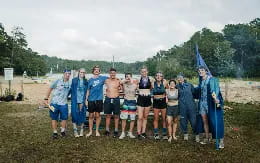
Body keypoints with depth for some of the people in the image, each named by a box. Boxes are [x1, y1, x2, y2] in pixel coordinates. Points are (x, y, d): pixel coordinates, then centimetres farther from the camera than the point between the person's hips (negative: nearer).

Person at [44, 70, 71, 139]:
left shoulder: (70, 83, 4)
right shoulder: (57, 81, -4)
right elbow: (50, 89, 0)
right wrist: (46, 99, -3)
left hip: (64, 104, 2)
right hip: (54, 103, -2)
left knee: (64, 118, 3)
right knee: (54, 118, 6)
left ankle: (62, 131, 24)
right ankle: (55, 132, 18)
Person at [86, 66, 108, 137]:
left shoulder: (102, 78, 4)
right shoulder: (90, 79, 7)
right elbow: (88, 90, 9)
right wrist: (86, 99, 4)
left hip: (99, 99, -1)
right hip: (91, 99, 1)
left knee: (97, 115, 6)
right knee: (91, 116, 5)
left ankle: (97, 131, 19)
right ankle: (90, 131, 17)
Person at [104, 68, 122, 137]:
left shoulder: (118, 81, -1)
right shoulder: (106, 80, 3)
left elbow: (121, 88, 11)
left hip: (116, 99, -1)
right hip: (108, 99, 1)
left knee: (116, 116, 6)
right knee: (108, 115, 9)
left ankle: (116, 130, 16)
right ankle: (107, 130, 19)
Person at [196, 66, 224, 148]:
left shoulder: (212, 79, -7)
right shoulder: (201, 81, 12)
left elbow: (216, 88, -22)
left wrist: (215, 97, -38)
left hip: (211, 103, -6)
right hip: (202, 103, 6)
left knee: (215, 121, -5)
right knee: (205, 121, 10)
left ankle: (221, 140, 6)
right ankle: (207, 138, 23)